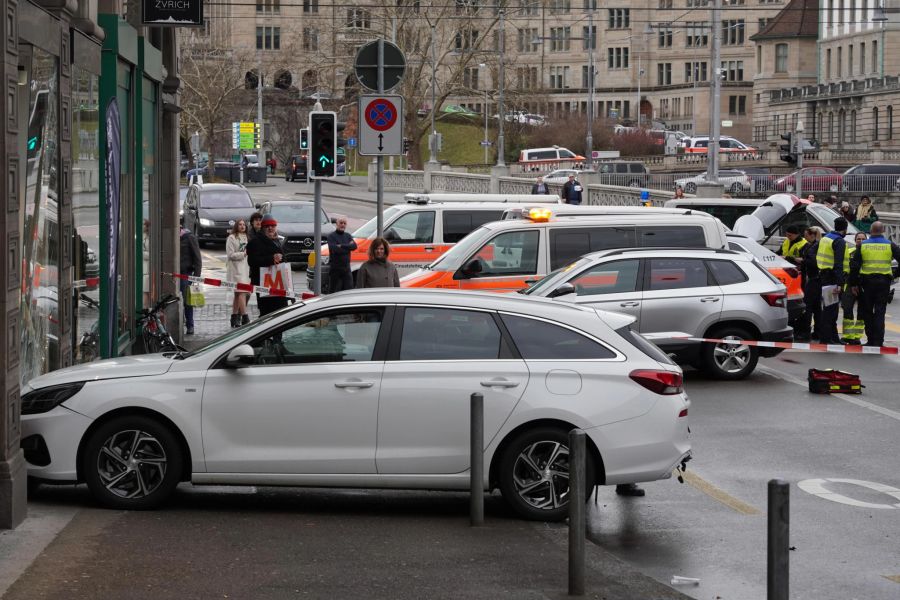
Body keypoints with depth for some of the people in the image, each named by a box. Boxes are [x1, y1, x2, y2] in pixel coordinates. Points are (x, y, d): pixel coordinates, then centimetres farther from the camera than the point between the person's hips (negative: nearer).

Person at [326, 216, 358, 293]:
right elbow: (334, 249, -19)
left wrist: (342, 246, -13)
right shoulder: (331, 236, -3)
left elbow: (354, 246, -3)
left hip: (346, 268, 5)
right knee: (334, 292, -1)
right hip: (335, 269, -5)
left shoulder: (348, 236, 15)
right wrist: (348, 247, -11)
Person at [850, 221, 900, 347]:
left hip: (867, 281, 0)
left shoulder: (863, 245, 1)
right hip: (884, 282, 0)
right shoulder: (890, 245, -1)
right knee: (880, 312, 2)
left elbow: (854, 266, 1)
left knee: (867, 311, 10)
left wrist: (853, 283, 6)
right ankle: (878, 341, -4)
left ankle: (870, 340, 10)